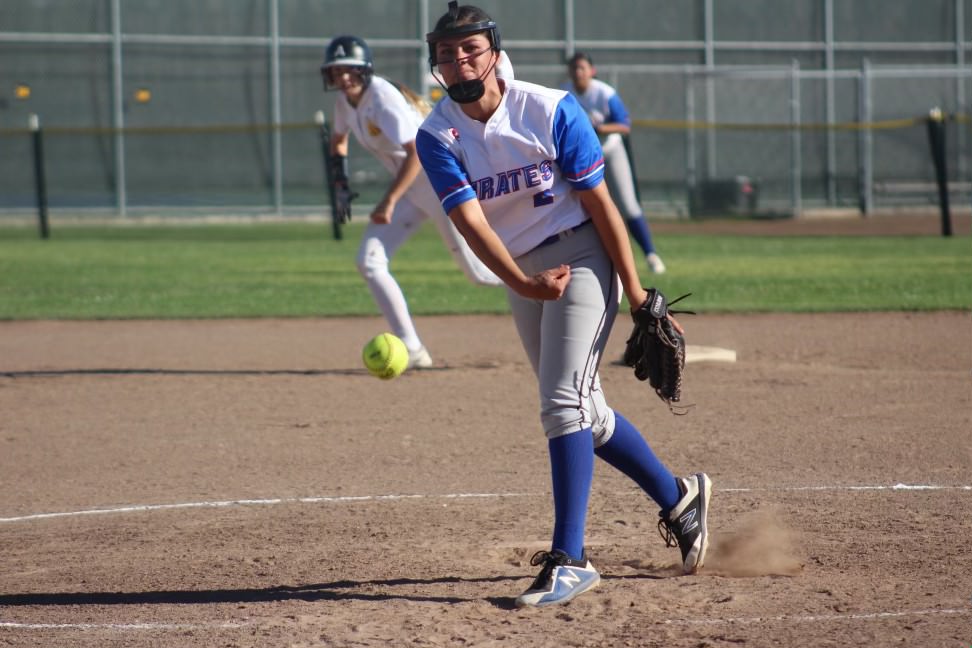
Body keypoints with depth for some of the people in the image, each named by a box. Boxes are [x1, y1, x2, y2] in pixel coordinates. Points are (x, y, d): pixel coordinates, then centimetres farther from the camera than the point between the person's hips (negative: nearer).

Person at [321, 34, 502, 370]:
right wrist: (340, 175, 8)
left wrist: (389, 201, -33)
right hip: (408, 187, 8)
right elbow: (338, 138, 25)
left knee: (480, 272, -5)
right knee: (369, 261, -6)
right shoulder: (345, 102, 3)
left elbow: (417, 153, -30)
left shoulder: (382, 97, -23)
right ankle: (412, 350, -5)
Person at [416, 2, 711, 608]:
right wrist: (524, 285, -36)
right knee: (584, 412, 14)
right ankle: (679, 498, 35)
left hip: (580, 256, -5)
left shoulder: (552, 110, -15)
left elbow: (600, 205, -12)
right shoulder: (437, 136, -7)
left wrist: (636, 292, -13)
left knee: (564, 403, -18)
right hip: (521, 272, 5)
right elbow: (471, 221, -19)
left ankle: (570, 559, -19)